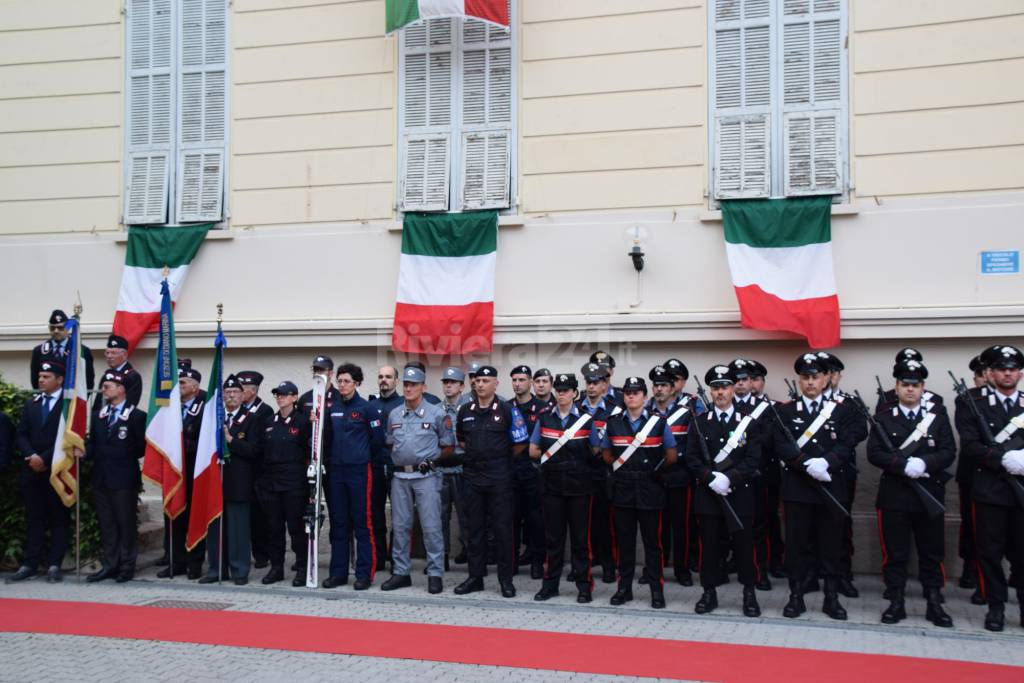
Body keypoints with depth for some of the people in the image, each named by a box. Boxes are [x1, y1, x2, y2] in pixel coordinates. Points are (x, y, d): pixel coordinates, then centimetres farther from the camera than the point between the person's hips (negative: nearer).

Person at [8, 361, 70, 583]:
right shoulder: (30, 404, 16)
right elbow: (20, 435, 9)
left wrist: (45, 458, -15)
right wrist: (32, 456, -8)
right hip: (32, 471, 5)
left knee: (59, 519, 2)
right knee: (34, 519, 8)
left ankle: (54, 565, 5)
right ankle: (30, 564, 10)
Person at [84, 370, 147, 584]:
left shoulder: (136, 416, -5)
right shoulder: (99, 416, 14)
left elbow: (142, 447, -5)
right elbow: (94, 444, 13)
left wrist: (125, 457, -5)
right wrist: (85, 452, -6)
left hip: (124, 479, -6)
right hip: (101, 478, 6)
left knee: (126, 524, 2)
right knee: (107, 524, 11)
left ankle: (127, 566, 10)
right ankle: (110, 565, 19)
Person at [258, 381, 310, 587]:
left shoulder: (303, 422, -3)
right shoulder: (269, 422, 12)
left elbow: (311, 450, -4)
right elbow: (261, 452, 14)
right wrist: (260, 480, 10)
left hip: (294, 484, -5)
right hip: (270, 482, 5)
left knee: (296, 527, -1)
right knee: (273, 527, 9)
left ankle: (302, 568, 8)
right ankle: (276, 567, 19)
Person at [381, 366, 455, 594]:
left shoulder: (436, 413, -2)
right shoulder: (394, 415, 12)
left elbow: (448, 447, 3)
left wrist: (431, 460, 0)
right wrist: (398, 460, 9)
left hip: (426, 476, -5)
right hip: (400, 476, 5)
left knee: (431, 526, -5)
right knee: (400, 526, 9)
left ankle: (435, 574, 2)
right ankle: (400, 573, 17)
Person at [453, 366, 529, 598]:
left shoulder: (507, 411, -6)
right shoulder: (465, 411, 8)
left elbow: (520, 443, -3)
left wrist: (501, 458, 6)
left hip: (499, 478, -4)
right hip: (472, 476, 4)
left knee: (502, 528, 1)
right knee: (475, 528, 9)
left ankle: (506, 578, 9)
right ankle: (475, 576, 17)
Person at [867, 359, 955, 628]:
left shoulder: (938, 416, 8)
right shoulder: (883, 419, 5)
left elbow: (948, 452, -2)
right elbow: (874, 453, -5)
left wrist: (924, 463, -19)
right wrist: (905, 464, -19)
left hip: (930, 495, 1)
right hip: (894, 496, -1)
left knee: (932, 552, 7)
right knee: (895, 553, 3)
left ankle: (934, 603, 16)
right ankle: (896, 602, 13)